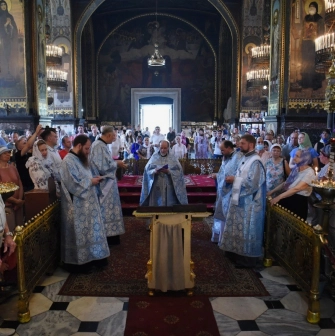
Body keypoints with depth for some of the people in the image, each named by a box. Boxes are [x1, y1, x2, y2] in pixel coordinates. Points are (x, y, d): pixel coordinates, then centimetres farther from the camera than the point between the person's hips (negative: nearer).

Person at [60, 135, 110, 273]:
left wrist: (94, 179, 0)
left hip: (86, 203, 10)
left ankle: (88, 259, 28)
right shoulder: (68, 161, -19)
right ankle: (79, 262, 14)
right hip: (77, 207, -10)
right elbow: (74, 185, -26)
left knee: (87, 233, 16)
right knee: (80, 235, 1)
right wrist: (91, 182, -16)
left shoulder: (80, 159, 11)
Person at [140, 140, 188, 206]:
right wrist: (154, 171, -19)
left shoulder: (173, 158, 4)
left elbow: (178, 172, -3)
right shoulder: (154, 157, 6)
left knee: (169, 205, 1)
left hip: (169, 188, 0)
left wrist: (169, 172, -19)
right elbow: (147, 170, 1)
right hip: (156, 187, 0)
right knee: (156, 205, 0)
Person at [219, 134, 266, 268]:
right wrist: (233, 179, 0)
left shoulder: (256, 161, -17)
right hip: (239, 198, 9)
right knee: (238, 228, 16)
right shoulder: (244, 158, 11)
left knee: (247, 230, 0)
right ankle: (237, 253, 29)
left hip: (249, 202, -9)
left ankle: (248, 258, 12)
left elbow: (252, 182, -24)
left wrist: (234, 180, -15)